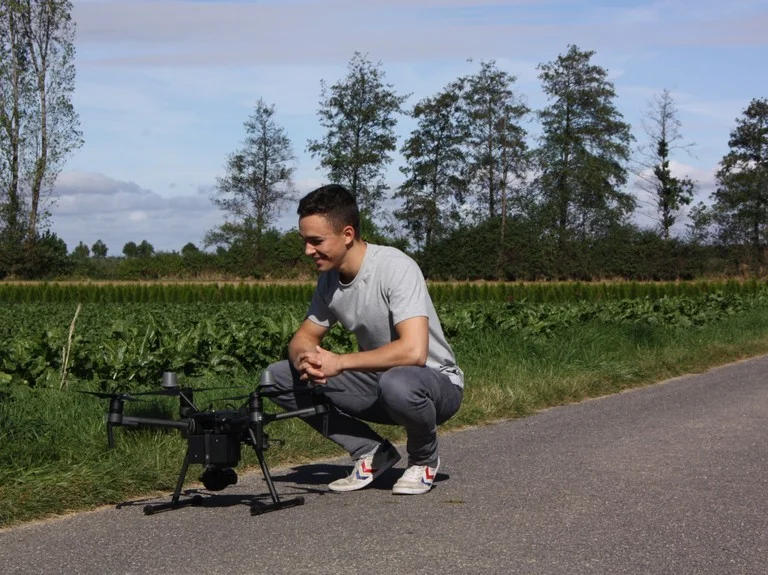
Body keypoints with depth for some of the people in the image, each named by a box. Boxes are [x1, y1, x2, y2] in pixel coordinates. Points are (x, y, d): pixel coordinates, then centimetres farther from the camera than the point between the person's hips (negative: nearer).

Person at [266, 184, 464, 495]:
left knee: (397, 383, -43)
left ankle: (424, 458, -7)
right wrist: (304, 358, -18)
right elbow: (304, 337, 8)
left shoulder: (396, 267, -25)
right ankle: (372, 452, 3)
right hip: (378, 380, 7)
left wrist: (340, 362, -28)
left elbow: (414, 351, -35)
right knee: (278, 376, -7)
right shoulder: (329, 279, -2)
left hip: (437, 383, -6)